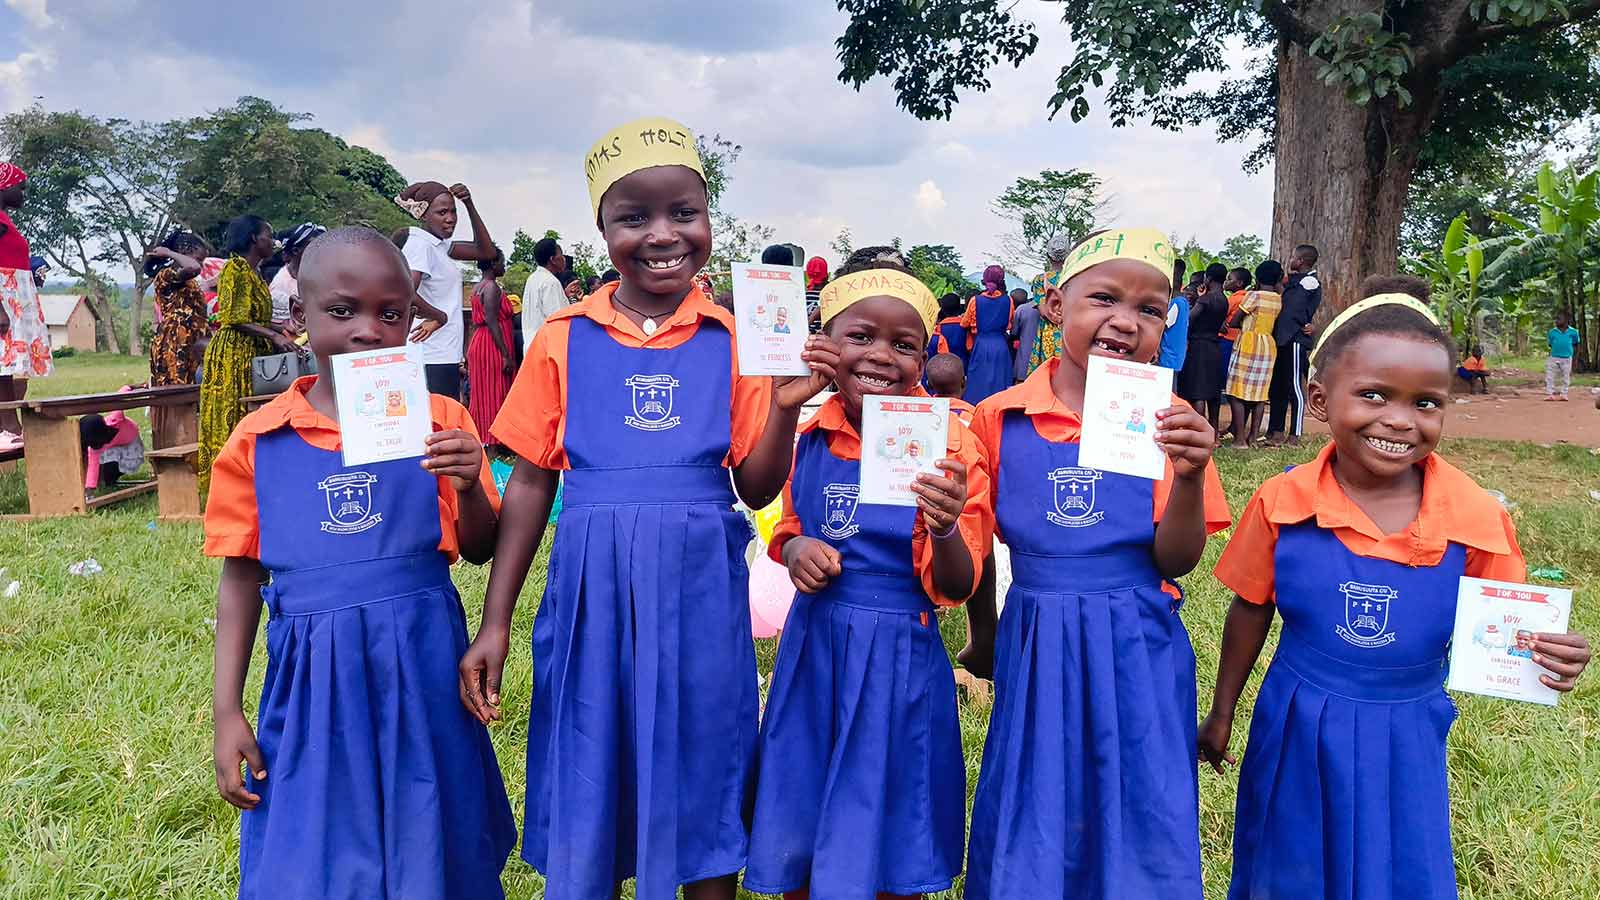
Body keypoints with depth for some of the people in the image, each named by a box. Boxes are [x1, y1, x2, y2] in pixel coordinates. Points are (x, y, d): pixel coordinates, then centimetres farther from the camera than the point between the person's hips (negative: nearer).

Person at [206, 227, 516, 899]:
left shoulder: (440, 421, -2)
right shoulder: (260, 439, -1)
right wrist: (226, 711, 4)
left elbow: (478, 550, 4)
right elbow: (242, 575, 6)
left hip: (422, 664, 0)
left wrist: (467, 488, -17)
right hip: (313, 672, 0)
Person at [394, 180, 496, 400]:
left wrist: (469, 204, 8)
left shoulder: (439, 245, 15)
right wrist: (440, 317, -12)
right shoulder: (419, 244, -12)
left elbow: (486, 251, 16)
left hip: (445, 356, 9)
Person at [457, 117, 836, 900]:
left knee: (702, 793, 11)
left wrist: (785, 406, -15)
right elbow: (531, 483, 5)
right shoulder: (564, 339, 1)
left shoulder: (734, 339, 0)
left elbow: (756, 489, 2)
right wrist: (494, 622, 2)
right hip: (592, 587, 1)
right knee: (587, 786, 12)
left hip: (699, 590, 0)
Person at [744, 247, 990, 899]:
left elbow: (957, 588, -12)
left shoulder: (949, 446, -12)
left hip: (899, 660, -3)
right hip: (811, 647, 4)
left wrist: (946, 530, -33)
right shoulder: (806, 434, -1)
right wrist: (795, 549, -7)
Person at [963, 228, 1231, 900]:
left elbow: (1175, 561, -9)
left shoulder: (1168, 422, -4)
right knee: (1027, 832, 13)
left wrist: (1190, 476, -21)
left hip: (1138, 650, 0)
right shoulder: (1000, 417, -4)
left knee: (1139, 826, 10)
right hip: (1035, 644, 1)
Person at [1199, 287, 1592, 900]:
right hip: (1295, 732, 0)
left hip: (1405, 740, 0)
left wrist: (1540, 654, -25)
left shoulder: (1476, 518, -15)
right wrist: (1222, 712, 8)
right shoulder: (1283, 503, -15)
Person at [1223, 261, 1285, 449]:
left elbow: (1233, 322, -7)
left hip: (1248, 343, -6)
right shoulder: (1279, 300, 7)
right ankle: (1253, 436, 11)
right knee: (1258, 393, 10)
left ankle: (1240, 439, -7)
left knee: (1237, 393, -3)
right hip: (1269, 346, 7)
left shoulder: (1253, 295, -10)